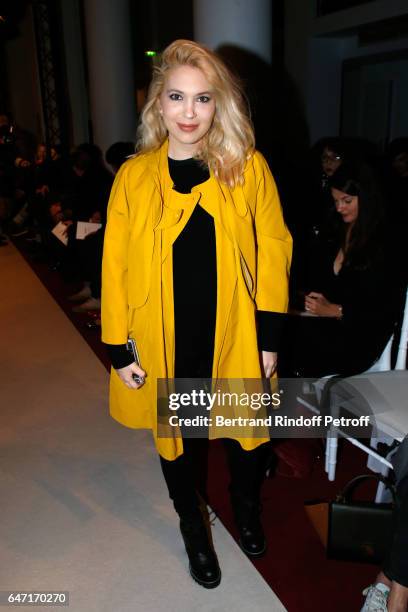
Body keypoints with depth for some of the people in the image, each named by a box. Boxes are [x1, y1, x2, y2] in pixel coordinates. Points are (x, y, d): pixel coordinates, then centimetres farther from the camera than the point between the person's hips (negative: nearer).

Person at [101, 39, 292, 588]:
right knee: (177, 441, 18)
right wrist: (119, 349, -4)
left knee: (245, 434, 19)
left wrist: (268, 337, -5)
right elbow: (115, 266, -3)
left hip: (234, 340, 0)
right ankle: (193, 528, 48)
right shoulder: (133, 176, -4)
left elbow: (272, 253, -3)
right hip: (165, 347, 1)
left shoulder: (250, 168, -6)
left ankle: (246, 508, 53)